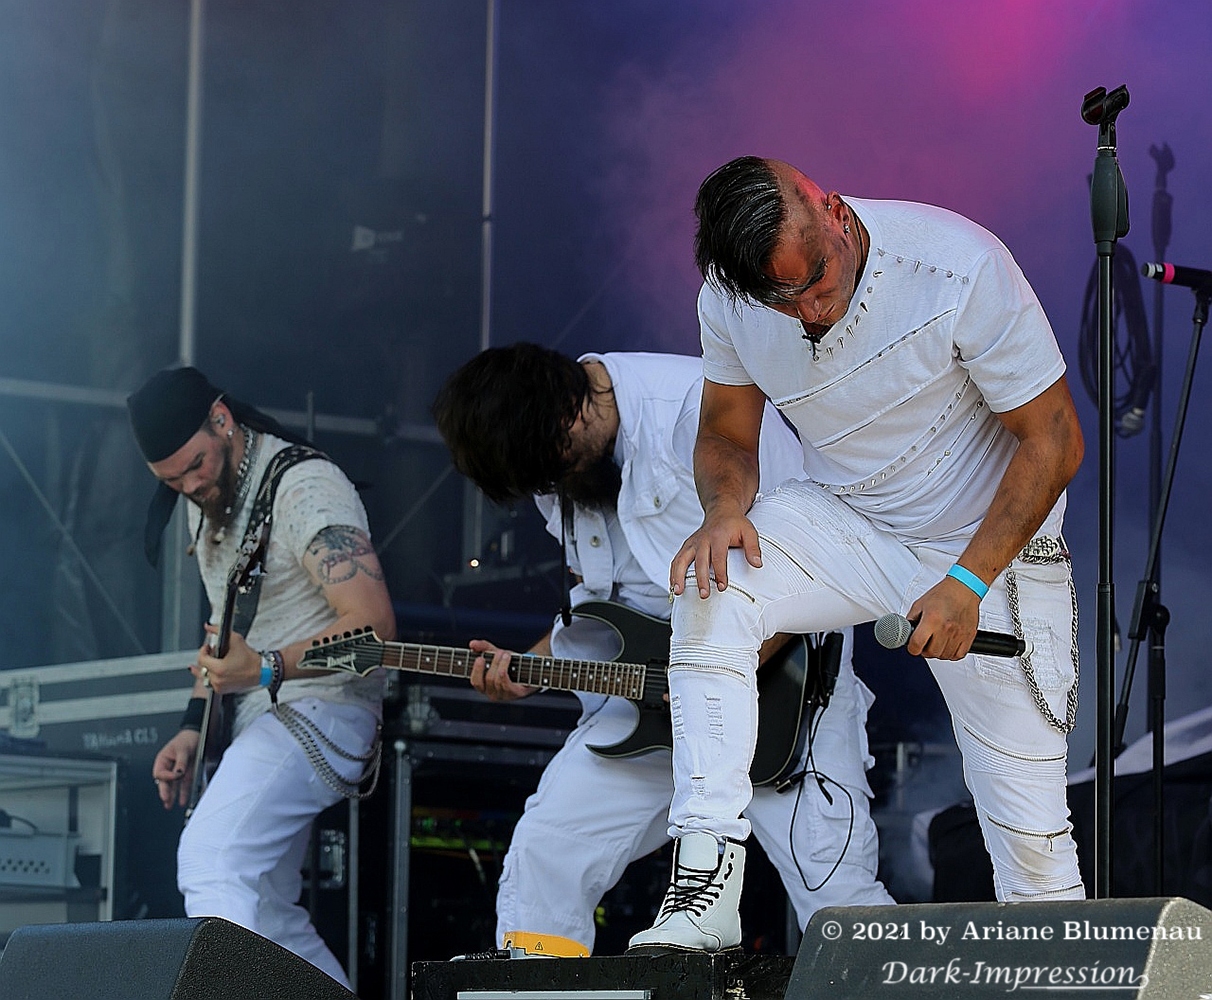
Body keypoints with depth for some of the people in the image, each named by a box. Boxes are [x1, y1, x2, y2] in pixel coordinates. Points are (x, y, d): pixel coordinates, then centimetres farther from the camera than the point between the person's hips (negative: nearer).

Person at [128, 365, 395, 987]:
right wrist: (193, 729, 13)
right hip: (262, 725, 10)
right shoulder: (207, 504, 14)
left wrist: (265, 669, -32)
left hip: (321, 708, -10)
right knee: (266, 917, 11)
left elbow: (373, 623, -23)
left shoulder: (305, 486, -15)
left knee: (210, 863, -30)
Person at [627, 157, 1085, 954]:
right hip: (846, 522, 3)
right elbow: (728, 433, 2)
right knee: (710, 591, -27)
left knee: (1030, 824, -6)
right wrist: (726, 508, -22)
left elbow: (1053, 440, -18)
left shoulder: (960, 269, -26)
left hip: (991, 541, -3)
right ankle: (705, 878, -27)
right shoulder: (727, 299, -14)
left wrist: (967, 583, -25)